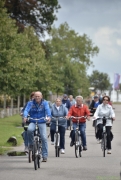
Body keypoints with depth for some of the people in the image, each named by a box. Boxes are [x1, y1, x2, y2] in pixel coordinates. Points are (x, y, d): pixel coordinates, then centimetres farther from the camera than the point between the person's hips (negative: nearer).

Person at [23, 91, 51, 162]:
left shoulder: (45, 103, 1)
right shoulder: (30, 103, 2)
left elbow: (47, 109, -15)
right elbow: (26, 110, -12)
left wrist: (49, 116, -36)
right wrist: (25, 116, -33)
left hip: (42, 122, 0)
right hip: (33, 122, 0)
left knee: (44, 138, -9)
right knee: (29, 129, -33)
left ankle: (45, 156, 0)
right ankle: (31, 144, -7)